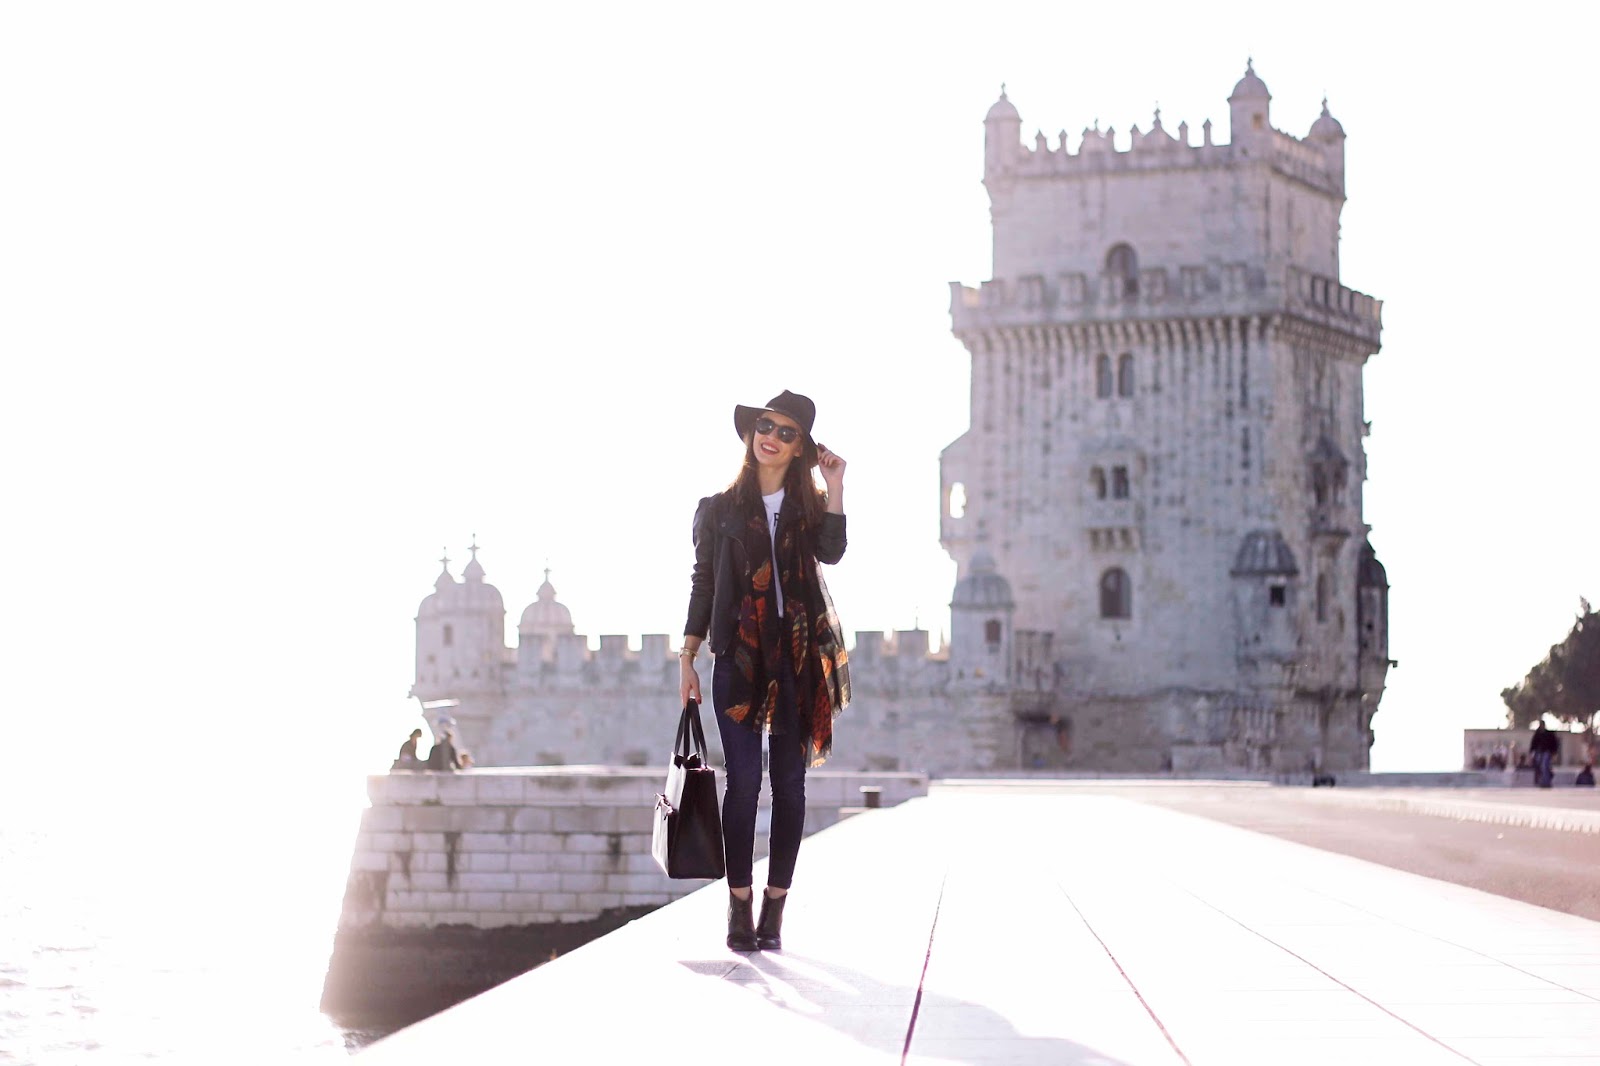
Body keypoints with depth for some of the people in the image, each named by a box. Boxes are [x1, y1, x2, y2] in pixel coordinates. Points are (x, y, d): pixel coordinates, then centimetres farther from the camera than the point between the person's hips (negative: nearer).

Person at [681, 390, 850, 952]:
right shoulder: (719, 509, 9)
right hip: (739, 656, -1)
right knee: (743, 779, -8)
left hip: (798, 657, 1)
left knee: (789, 781, 0)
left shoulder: (809, 506, 12)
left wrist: (834, 485, -6)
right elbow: (702, 584, 8)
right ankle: (739, 906, -3)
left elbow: (831, 552, -8)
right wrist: (687, 657, 2)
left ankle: (775, 907, 4)